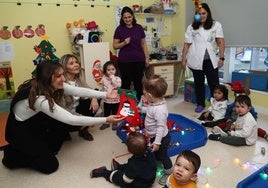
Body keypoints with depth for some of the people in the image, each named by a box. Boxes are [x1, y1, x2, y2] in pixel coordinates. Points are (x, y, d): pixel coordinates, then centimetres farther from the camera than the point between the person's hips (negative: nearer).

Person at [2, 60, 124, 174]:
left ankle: (44, 150, 13)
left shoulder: (51, 85, -15)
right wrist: (106, 120, -38)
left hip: (35, 124, 8)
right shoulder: (40, 98, -38)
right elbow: (71, 119, -39)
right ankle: (12, 155, 11)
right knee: (50, 165, -5)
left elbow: (78, 91, -16)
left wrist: (106, 95, -23)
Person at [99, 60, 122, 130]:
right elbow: (101, 88, 6)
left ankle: (114, 123, 33)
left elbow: (118, 85, -30)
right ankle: (106, 123, 36)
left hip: (115, 100, -2)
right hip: (106, 100, 2)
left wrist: (112, 77, -26)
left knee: (115, 113, 14)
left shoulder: (117, 78, -11)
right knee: (106, 112, 17)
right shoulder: (104, 78, -3)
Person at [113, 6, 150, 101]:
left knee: (138, 83, 9)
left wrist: (147, 58, 5)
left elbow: (143, 44, 10)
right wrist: (124, 43, -16)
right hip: (125, 61, -2)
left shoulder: (139, 28, 5)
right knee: (126, 83, 4)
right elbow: (115, 46, 1)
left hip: (139, 60, 2)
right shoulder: (119, 29, -1)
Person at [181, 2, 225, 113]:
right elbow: (187, 44, 4)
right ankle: (200, 104, 24)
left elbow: (220, 42, 0)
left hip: (211, 60, -1)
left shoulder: (216, 25, 2)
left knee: (214, 83, 1)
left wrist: (221, 58, -7)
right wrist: (183, 59, 1)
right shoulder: (191, 27, 4)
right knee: (198, 83, 11)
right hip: (196, 60, 1)